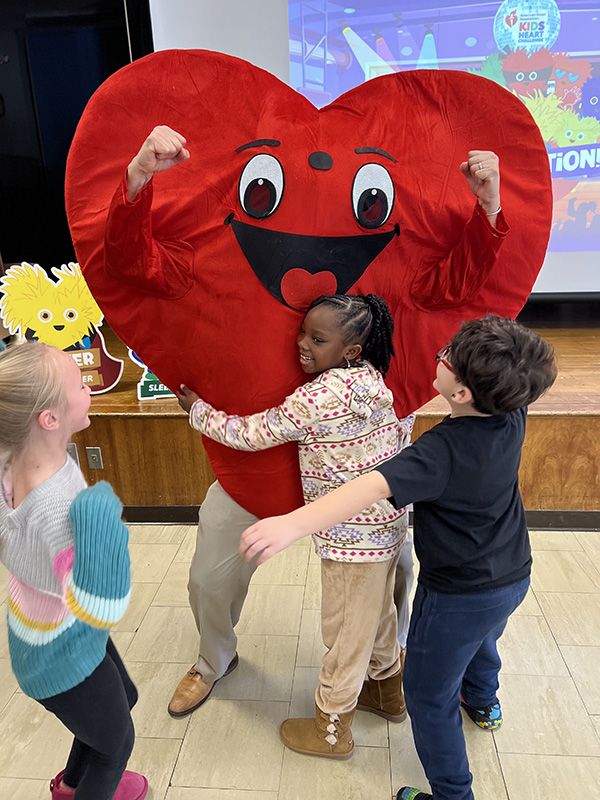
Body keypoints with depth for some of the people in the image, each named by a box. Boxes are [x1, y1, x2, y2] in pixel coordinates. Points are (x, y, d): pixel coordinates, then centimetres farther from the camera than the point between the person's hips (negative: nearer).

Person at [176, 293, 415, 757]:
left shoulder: (319, 397, -27)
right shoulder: (374, 380, -2)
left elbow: (251, 434, -18)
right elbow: (405, 430, 12)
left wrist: (197, 409, -4)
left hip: (352, 537, -9)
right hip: (389, 523, 9)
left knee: (346, 632, 12)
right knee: (378, 612, 28)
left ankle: (332, 730, 35)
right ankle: (388, 690, 52)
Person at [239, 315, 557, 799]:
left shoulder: (445, 450, -36)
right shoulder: (513, 417, -15)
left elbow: (375, 486, -51)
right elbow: (521, 376, 8)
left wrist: (295, 523, -61)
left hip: (459, 593, -8)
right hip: (514, 578, 9)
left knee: (429, 697, 15)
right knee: (481, 638, 39)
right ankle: (482, 703, 67)